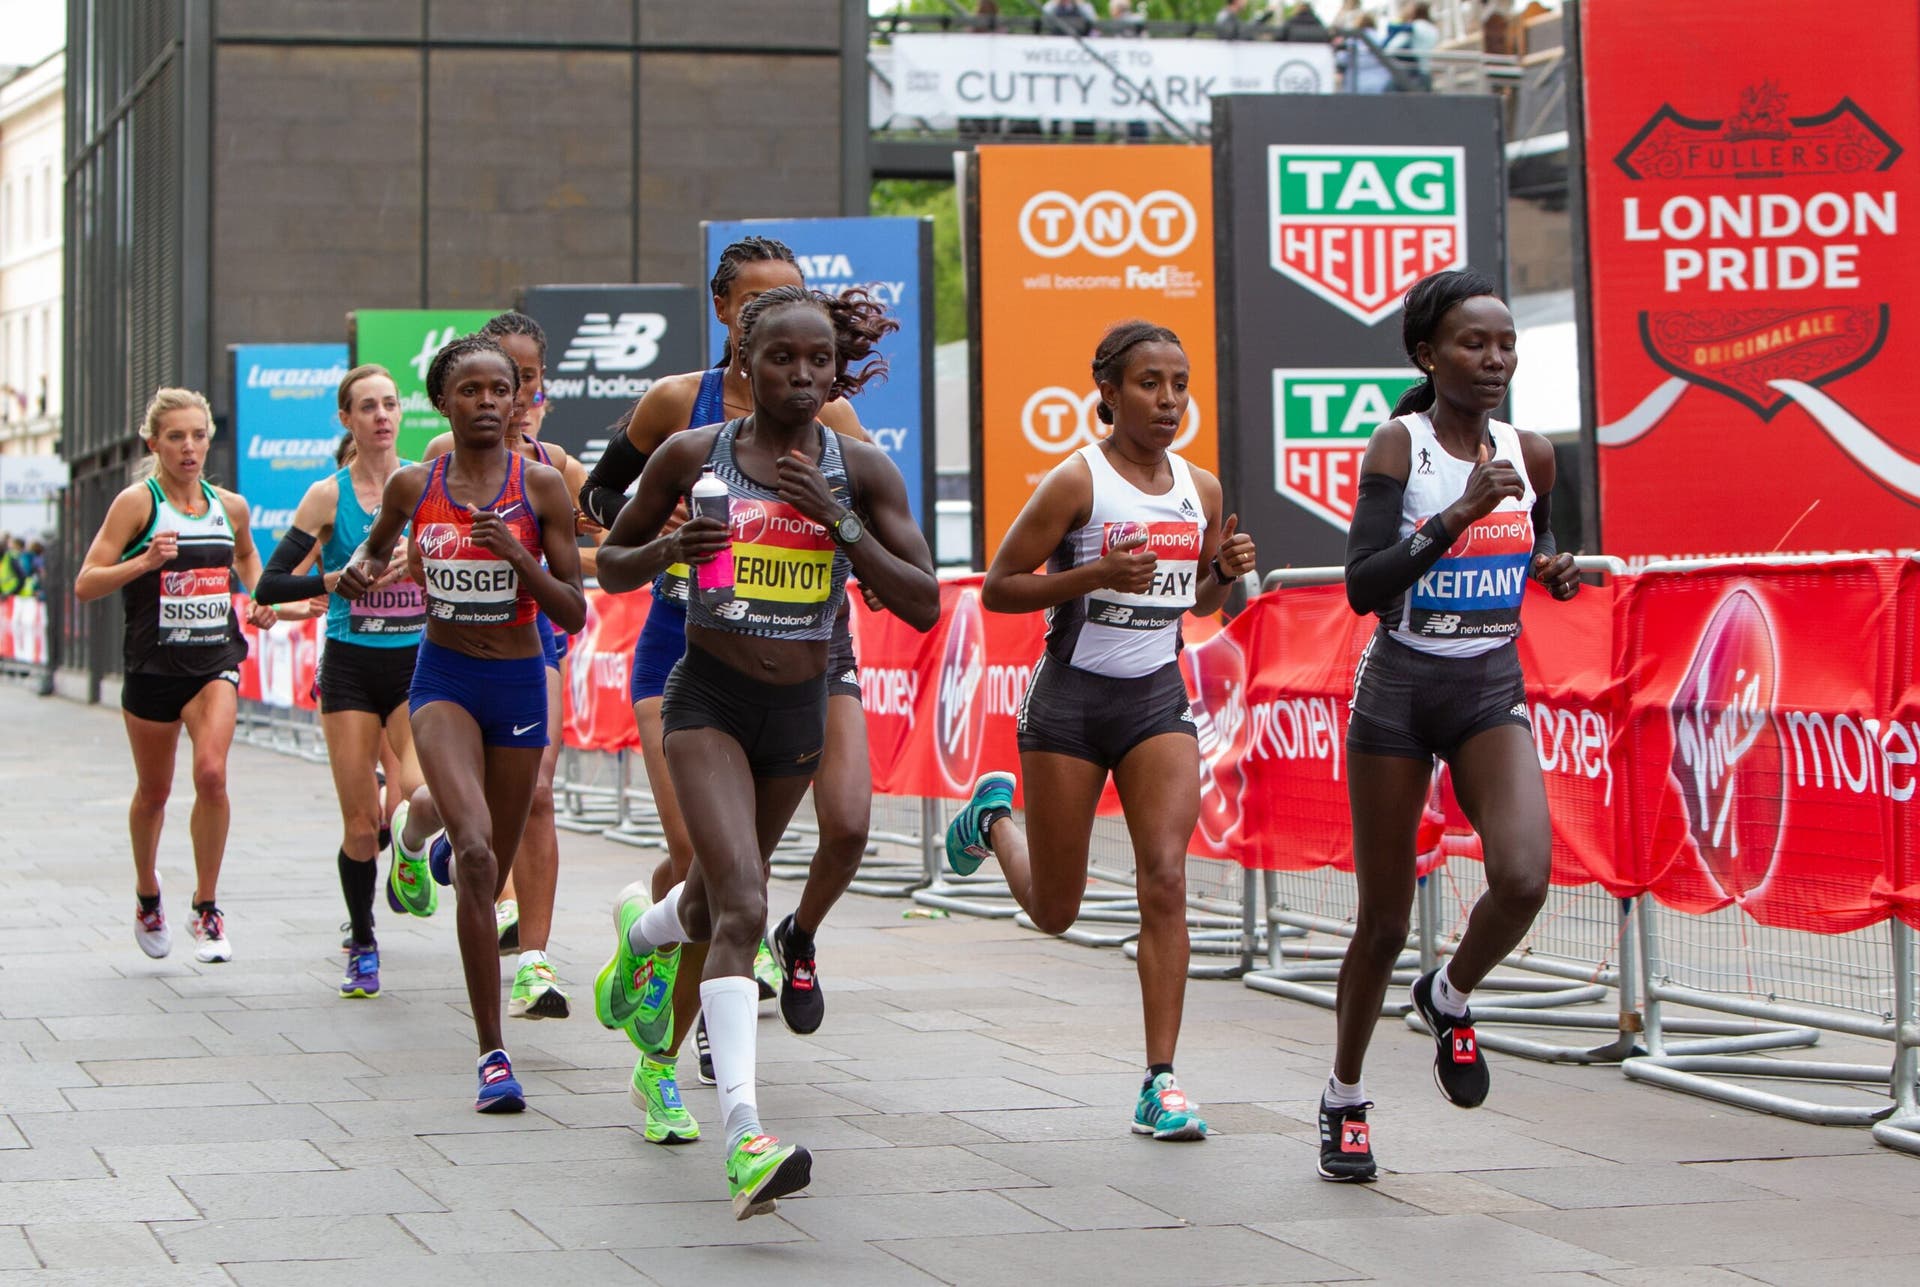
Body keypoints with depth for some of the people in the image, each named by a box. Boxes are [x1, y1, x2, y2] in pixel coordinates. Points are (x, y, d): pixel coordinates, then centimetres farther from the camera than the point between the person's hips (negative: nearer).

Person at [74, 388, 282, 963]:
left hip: (216, 662, 1)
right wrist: (143, 561, -25)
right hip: (153, 666, -1)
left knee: (211, 772, -20)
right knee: (153, 791, 12)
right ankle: (147, 897, 40)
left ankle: (207, 910, -6)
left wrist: (260, 600, 10)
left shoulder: (230, 506, 5)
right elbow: (85, 585, -11)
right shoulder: (137, 502, -7)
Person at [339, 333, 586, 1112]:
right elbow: (377, 546, 23)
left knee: (490, 872, 13)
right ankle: (492, 1053, -22)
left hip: (519, 682, 1)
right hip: (443, 677, -1)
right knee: (476, 854, -23)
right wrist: (358, 572, 0)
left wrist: (519, 556, -20)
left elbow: (573, 614, -4)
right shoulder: (412, 486, 0)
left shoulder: (542, 487, -4)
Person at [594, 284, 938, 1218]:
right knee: (742, 907, -22)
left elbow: (922, 603, -8)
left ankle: (639, 929, 61)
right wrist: (669, 549, -14)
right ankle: (745, 1136, -28)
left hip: (799, 708, 4)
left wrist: (839, 520, -19)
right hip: (709, 698, -3)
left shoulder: (861, 471, -3)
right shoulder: (692, 457, -4)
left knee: (720, 897, 23)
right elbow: (612, 564, 8)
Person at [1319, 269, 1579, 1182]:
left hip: (1491, 693, 3)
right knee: (1385, 918, 4)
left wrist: (1551, 569, 1)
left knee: (1523, 878, -22)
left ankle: (1450, 999, 11)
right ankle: (1344, 1100, 26)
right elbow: (1362, 585, -19)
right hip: (1399, 691, -3)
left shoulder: (1529, 456, 3)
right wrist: (1461, 513, -26)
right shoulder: (1398, 444, -9)